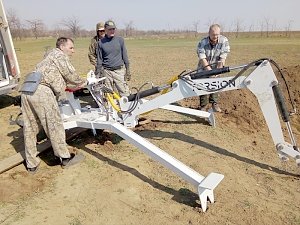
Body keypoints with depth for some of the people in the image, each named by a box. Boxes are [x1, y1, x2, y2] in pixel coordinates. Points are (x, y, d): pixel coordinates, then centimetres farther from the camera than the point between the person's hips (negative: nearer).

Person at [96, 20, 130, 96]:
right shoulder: (101, 42, 4)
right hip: (106, 71, 1)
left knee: (124, 92, -2)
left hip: (119, 70, 0)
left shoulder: (120, 40, 4)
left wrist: (127, 70, 4)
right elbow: (99, 59, 7)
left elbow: (125, 56, 7)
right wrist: (98, 73, 5)